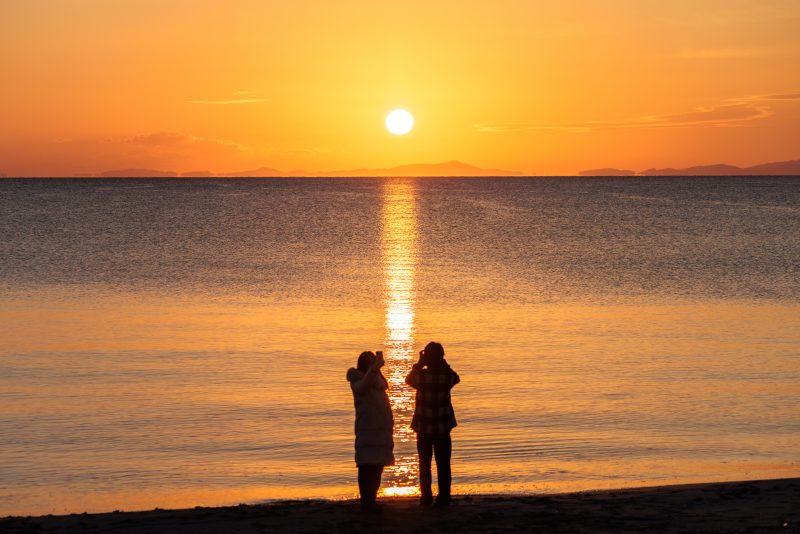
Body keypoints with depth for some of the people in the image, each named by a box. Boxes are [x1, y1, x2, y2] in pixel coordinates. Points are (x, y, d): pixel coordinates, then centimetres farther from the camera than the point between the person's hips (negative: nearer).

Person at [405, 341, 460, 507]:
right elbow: (456, 378, 15)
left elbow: (408, 379, 11)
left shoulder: (421, 375, -12)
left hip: (423, 428, 0)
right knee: (443, 465, 6)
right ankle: (443, 497, 3)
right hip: (443, 427, 0)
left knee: (425, 464, 10)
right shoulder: (447, 376, -10)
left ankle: (426, 497, 9)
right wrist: (443, 364, 7)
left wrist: (419, 364, 11)